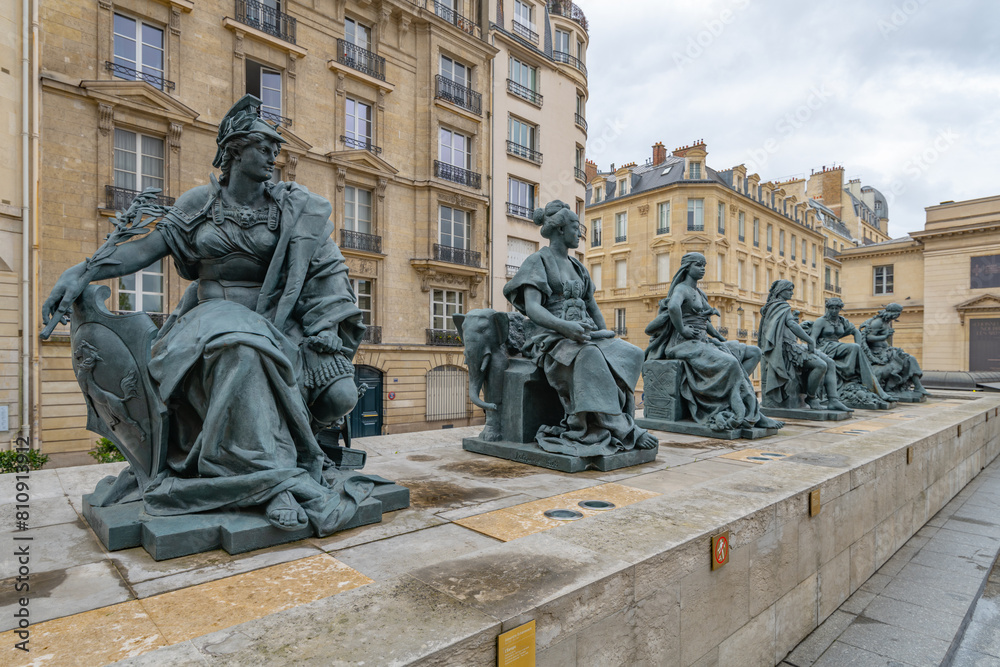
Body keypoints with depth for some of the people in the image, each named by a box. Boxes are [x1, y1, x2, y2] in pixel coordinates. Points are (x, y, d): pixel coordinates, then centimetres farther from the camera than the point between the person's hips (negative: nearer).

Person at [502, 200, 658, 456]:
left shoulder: (577, 266, 21)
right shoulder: (538, 261, 0)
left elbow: (593, 307, 19)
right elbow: (532, 308, -15)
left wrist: (606, 337, 0)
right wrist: (564, 326, -33)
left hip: (584, 334, 7)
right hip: (550, 337, -7)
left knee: (630, 354, -19)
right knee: (590, 357, -36)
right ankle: (624, 431, -25)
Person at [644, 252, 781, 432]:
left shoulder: (700, 293, 21)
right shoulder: (681, 289, -7)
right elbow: (673, 307, -32)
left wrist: (723, 340, 17)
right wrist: (682, 330, -24)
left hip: (703, 342, 10)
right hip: (687, 344, -10)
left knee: (754, 353, 2)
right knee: (730, 362, -31)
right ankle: (748, 413, -21)